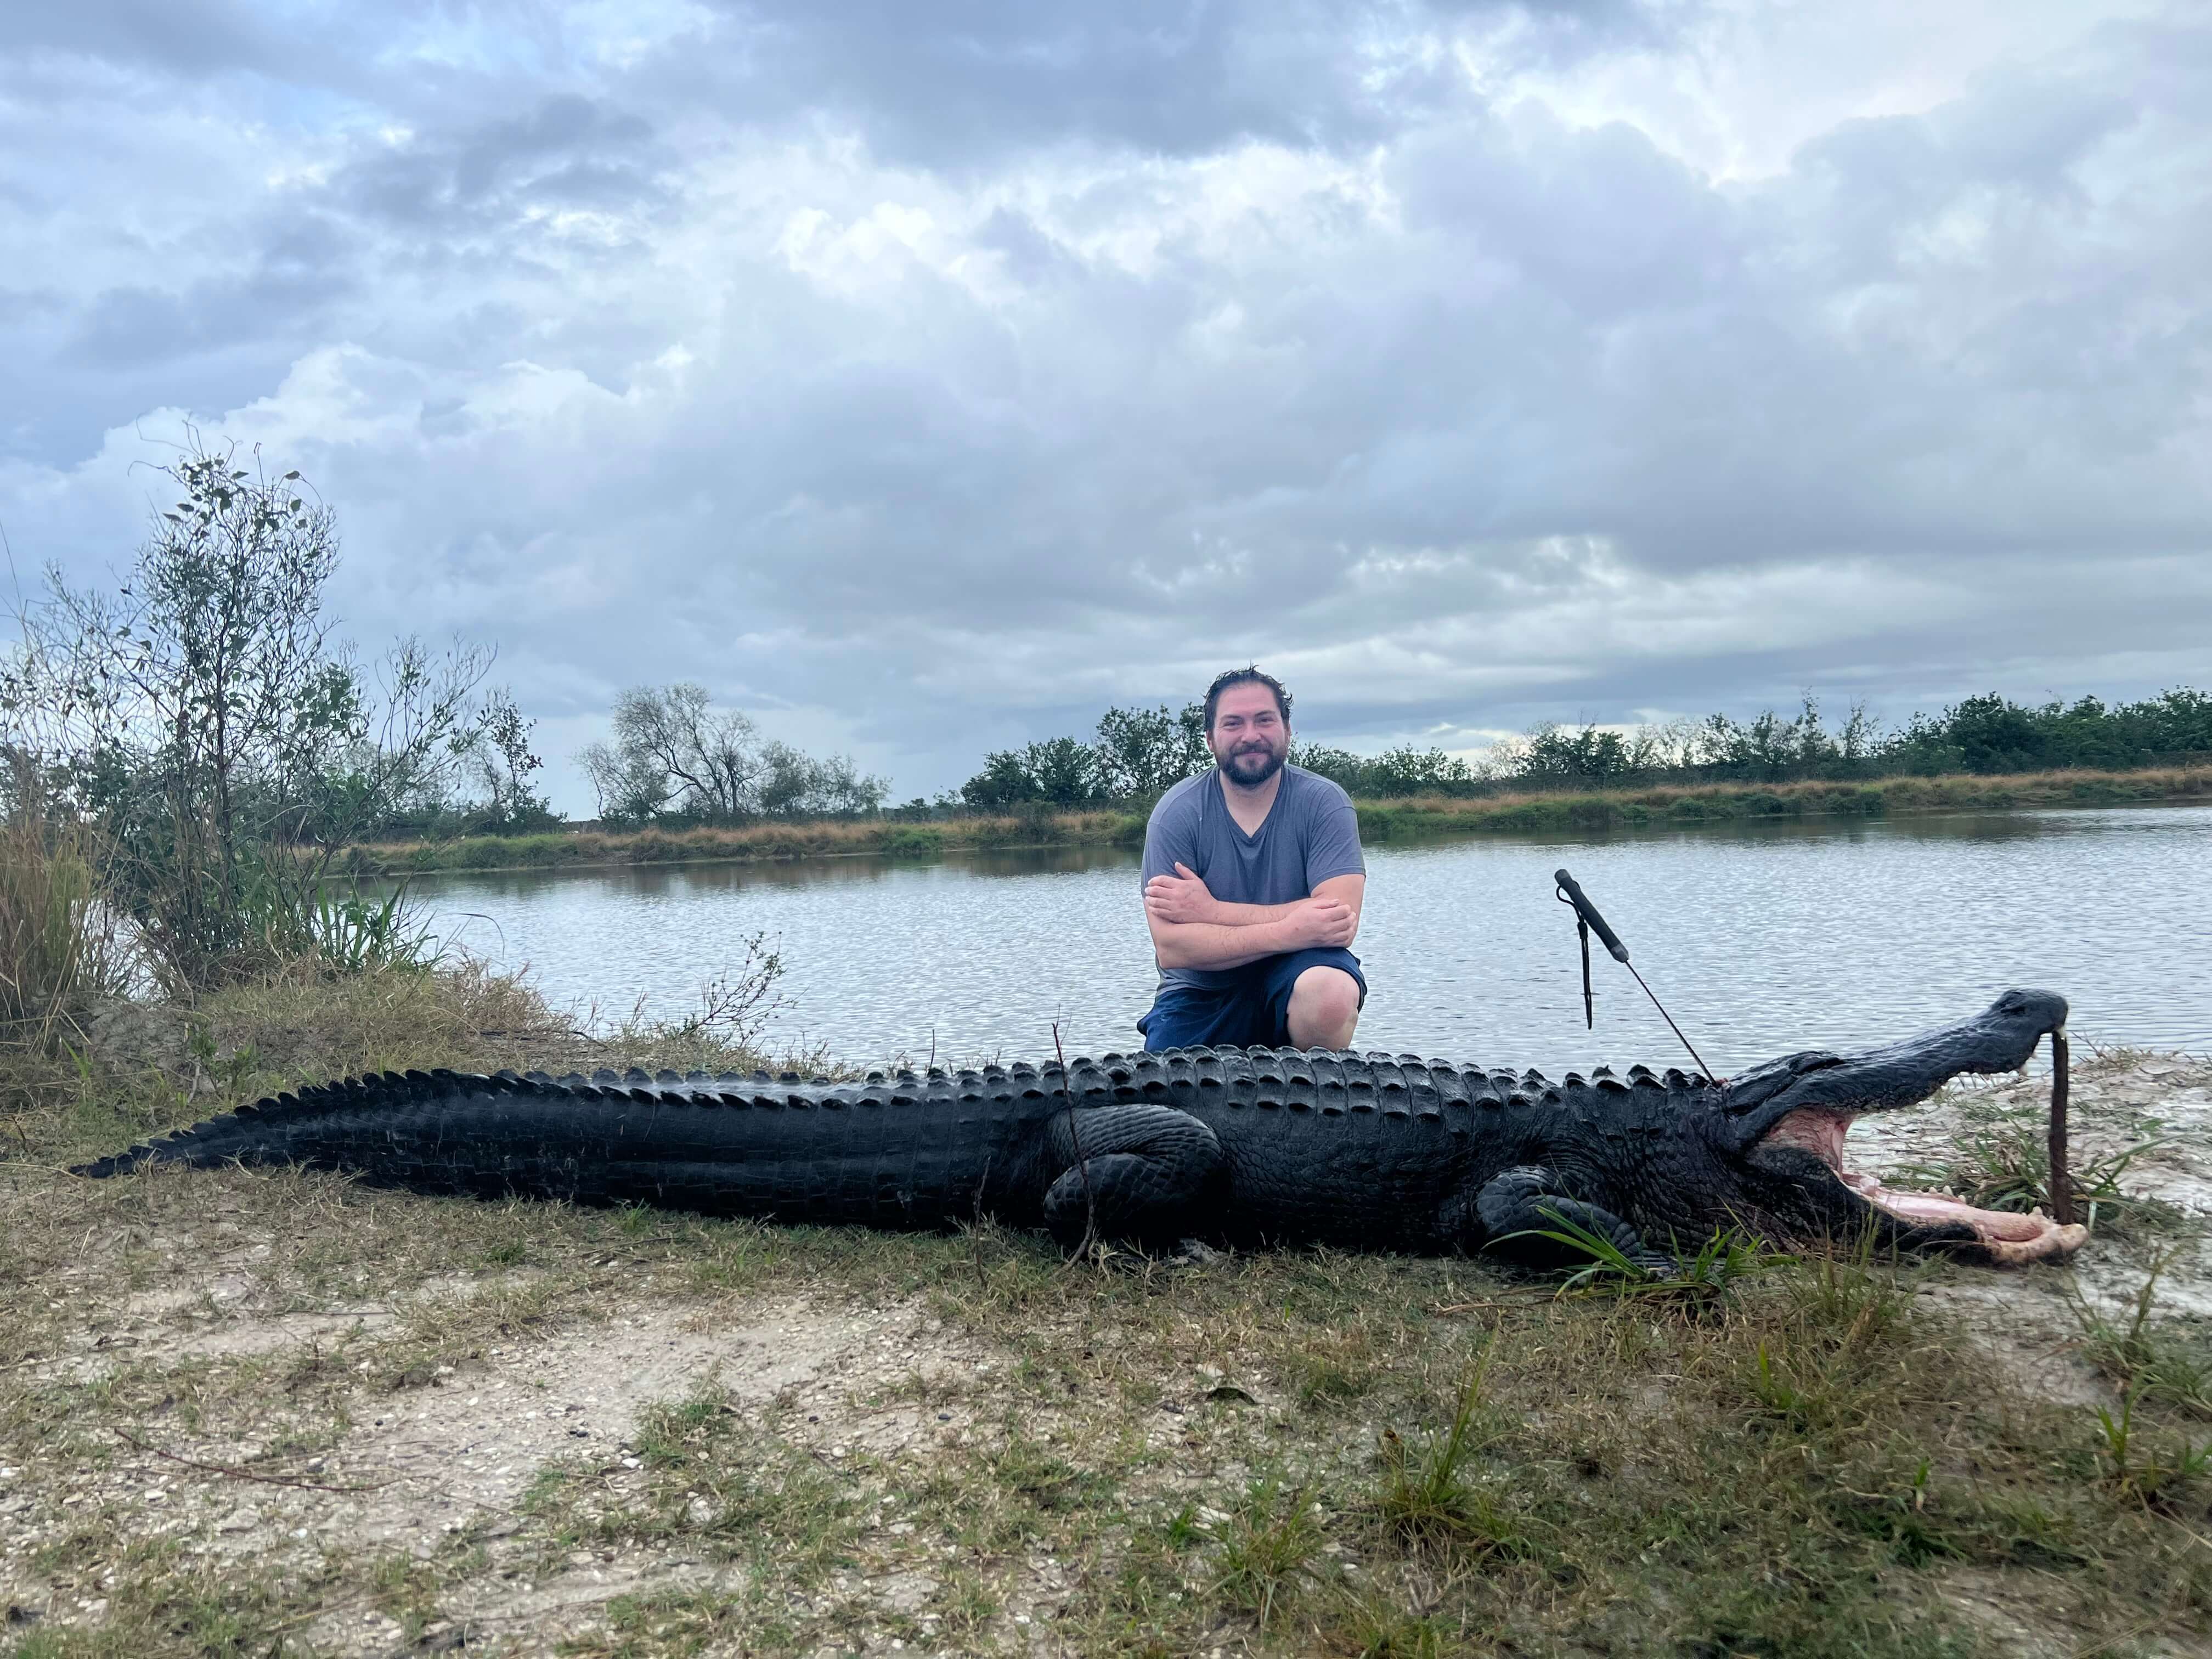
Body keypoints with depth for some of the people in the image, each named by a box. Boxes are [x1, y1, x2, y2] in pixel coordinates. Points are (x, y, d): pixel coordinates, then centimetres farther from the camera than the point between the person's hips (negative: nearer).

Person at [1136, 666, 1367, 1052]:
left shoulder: (1324, 803, -7)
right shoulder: (1176, 814, -8)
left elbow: (1340, 922, -20)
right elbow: (1170, 947, -17)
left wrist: (1211, 910, -20)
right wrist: (1289, 931, -27)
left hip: (1294, 977, -1)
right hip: (1199, 995, 1)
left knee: (1331, 991, -33)